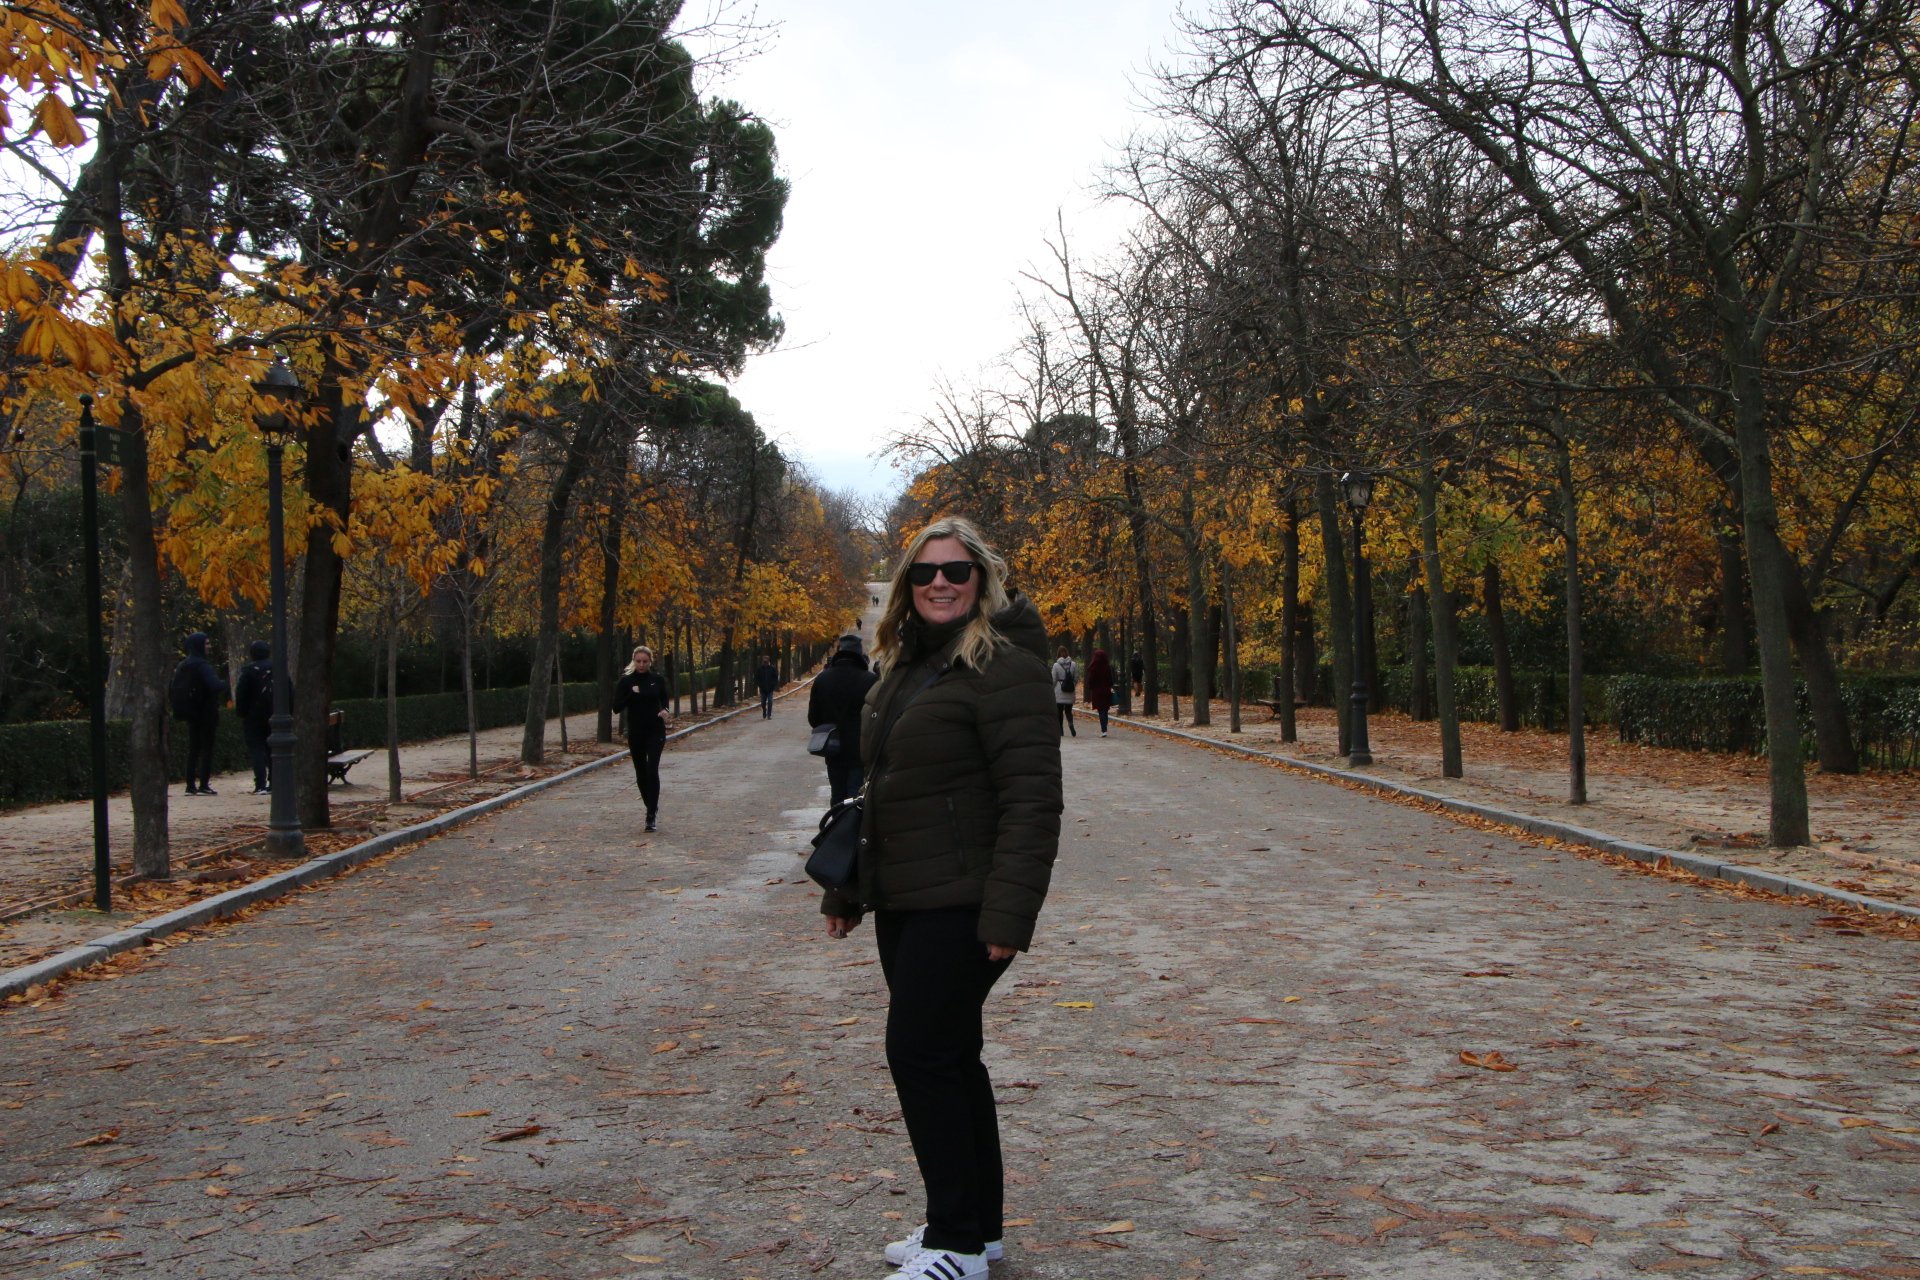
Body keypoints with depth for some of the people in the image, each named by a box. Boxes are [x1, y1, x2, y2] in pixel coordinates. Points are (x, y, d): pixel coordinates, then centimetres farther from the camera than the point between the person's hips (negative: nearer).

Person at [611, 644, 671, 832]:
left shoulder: (657, 680, 1)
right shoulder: (626, 681, -2)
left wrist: (665, 710, -3)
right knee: (641, 773, 9)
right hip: (635, 733, 1)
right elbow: (616, 707, -6)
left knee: (652, 770, -14)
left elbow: (665, 698, 18)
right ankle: (653, 808, 30)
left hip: (656, 731, -1)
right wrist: (631, 694, -21)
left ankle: (651, 816, -13)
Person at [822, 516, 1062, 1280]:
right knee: (947, 1057, 15)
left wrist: (1009, 914, -25)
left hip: (961, 904, -9)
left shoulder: (1003, 667, -13)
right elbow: (876, 788, 20)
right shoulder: (904, 668, 14)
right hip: (904, 901, 9)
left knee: (921, 1053, -6)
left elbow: (1032, 800, -19)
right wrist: (846, 889, 20)